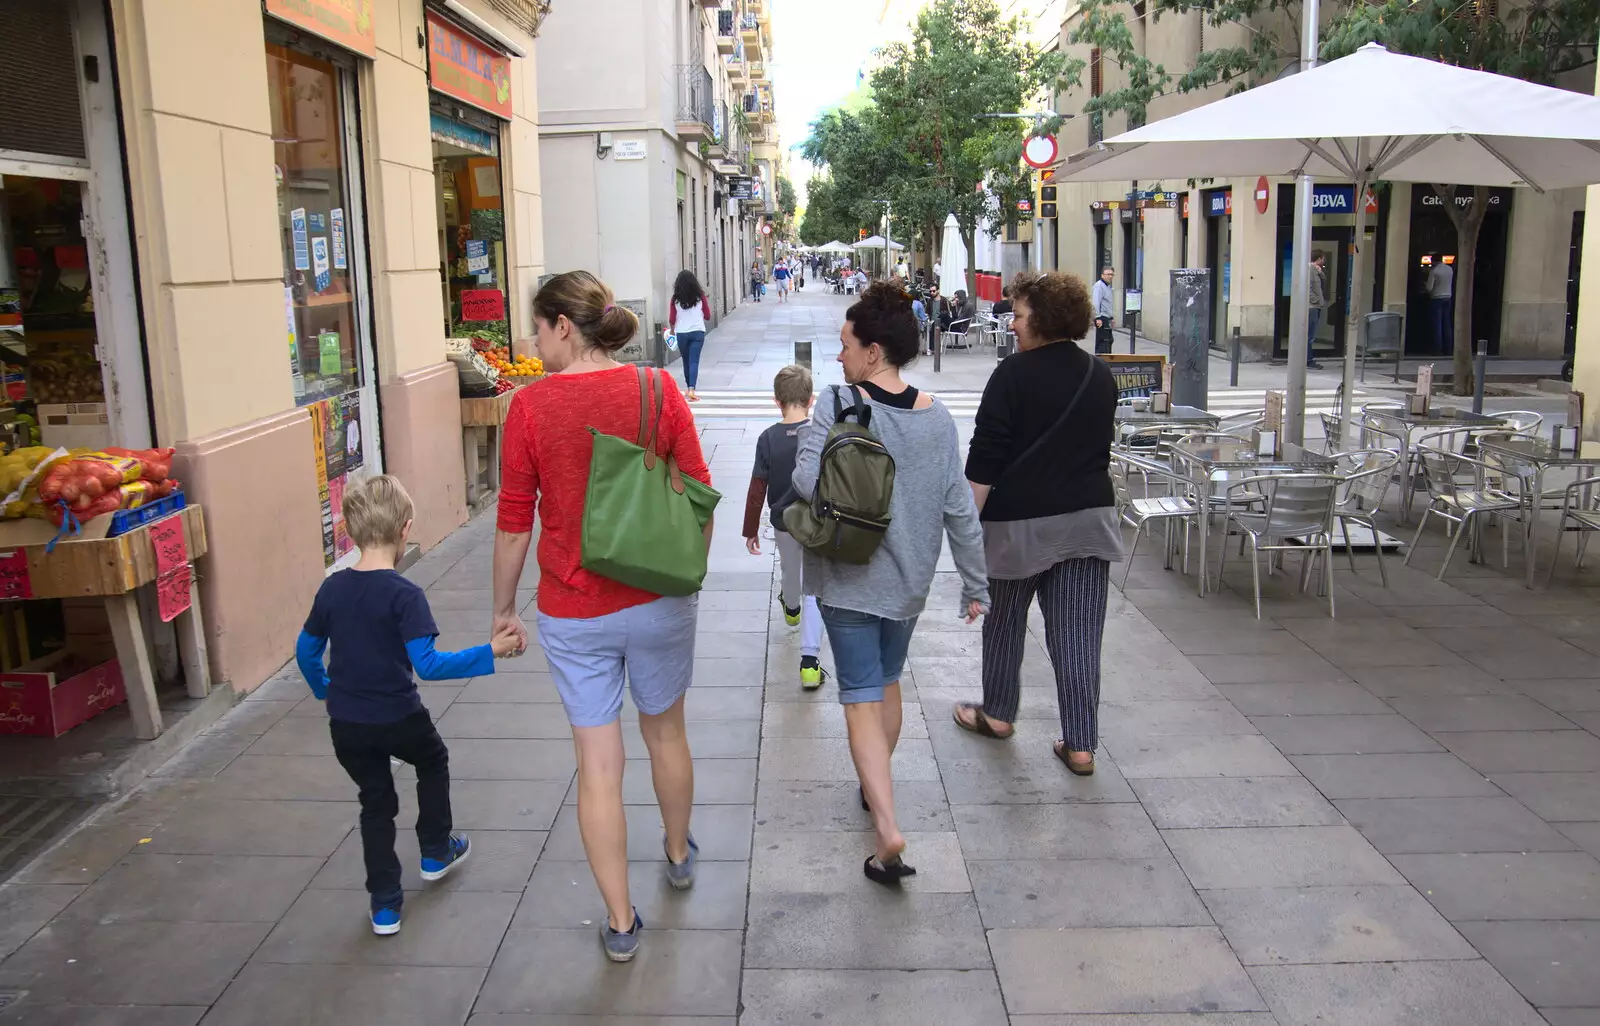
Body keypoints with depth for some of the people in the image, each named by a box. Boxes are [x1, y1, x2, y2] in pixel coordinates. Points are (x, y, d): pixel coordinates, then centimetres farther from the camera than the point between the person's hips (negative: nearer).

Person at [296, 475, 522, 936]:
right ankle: (436, 852, 40)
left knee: (375, 803, 18)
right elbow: (428, 664, -25)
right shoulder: (404, 595, -21)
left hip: (346, 725, 4)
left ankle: (385, 906, 20)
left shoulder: (332, 589, -4)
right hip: (398, 718, -4)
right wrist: (490, 653, -20)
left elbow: (306, 649, 8)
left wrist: (324, 689, 26)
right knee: (433, 763, 27)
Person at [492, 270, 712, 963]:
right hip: (658, 600, 2)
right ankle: (679, 855, 47)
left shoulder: (530, 407, -11)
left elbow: (514, 524, -5)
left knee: (597, 763, 9)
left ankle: (620, 922, 20)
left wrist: (503, 608, 9)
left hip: (572, 613, -1)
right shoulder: (659, 391, -8)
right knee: (665, 731, 24)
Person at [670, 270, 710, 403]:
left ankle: (689, 389, 26)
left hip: (681, 333, 1)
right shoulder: (700, 296, -2)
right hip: (698, 332, -1)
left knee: (686, 362, 15)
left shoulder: (675, 299, -3)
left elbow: (672, 320, -1)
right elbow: (707, 316, 4)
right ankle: (691, 390, -19)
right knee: (694, 362, -4)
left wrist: (673, 329, 19)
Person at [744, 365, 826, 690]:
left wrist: (750, 530, 2)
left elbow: (757, 490, -9)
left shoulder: (768, 438, -13)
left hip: (783, 522, 2)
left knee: (790, 569, 29)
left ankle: (792, 609, 62)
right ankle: (809, 663, -7)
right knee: (814, 588, 3)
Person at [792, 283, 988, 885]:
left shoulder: (838, 405, -16)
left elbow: (806, 479, -27)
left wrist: (840, 501, -4)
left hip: (849, 580, -5)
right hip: (910, 579, 5)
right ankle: (877, 787, 42)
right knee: (888, 682, 23)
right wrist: (976, 586, 7)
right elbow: (960, 509, -1)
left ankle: (888, 829, -11)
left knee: (862, 697, 0)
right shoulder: (937, 418, -3)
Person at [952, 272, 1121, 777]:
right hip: (1089, 517, 5)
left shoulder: (1015, 373, -12)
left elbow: (985, 457, -14)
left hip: (1021, 520, -5)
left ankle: (997, 713, 32)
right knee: (1078, 632, 4)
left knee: (1005, 620, 16)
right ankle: (1081, 744, 7)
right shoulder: (1101, 376, 8)